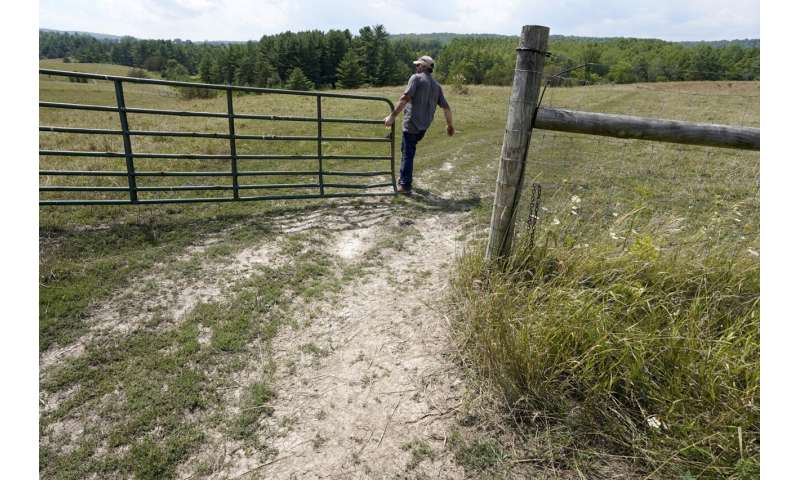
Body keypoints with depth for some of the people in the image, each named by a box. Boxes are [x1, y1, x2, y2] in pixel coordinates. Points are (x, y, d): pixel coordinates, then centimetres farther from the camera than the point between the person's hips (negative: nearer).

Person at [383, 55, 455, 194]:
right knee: (407, 149, 23)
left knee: (408, 153, 0)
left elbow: (405, 98, -19)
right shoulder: (436, 85, 13)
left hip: (412, 123, -7)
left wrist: (392, 116, -22)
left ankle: (405, 185, 4)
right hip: (424, 126, 7)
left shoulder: (416, 78, -6)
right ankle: (404, 179, 28)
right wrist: (450, 125, 23)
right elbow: (446, 107, 12)